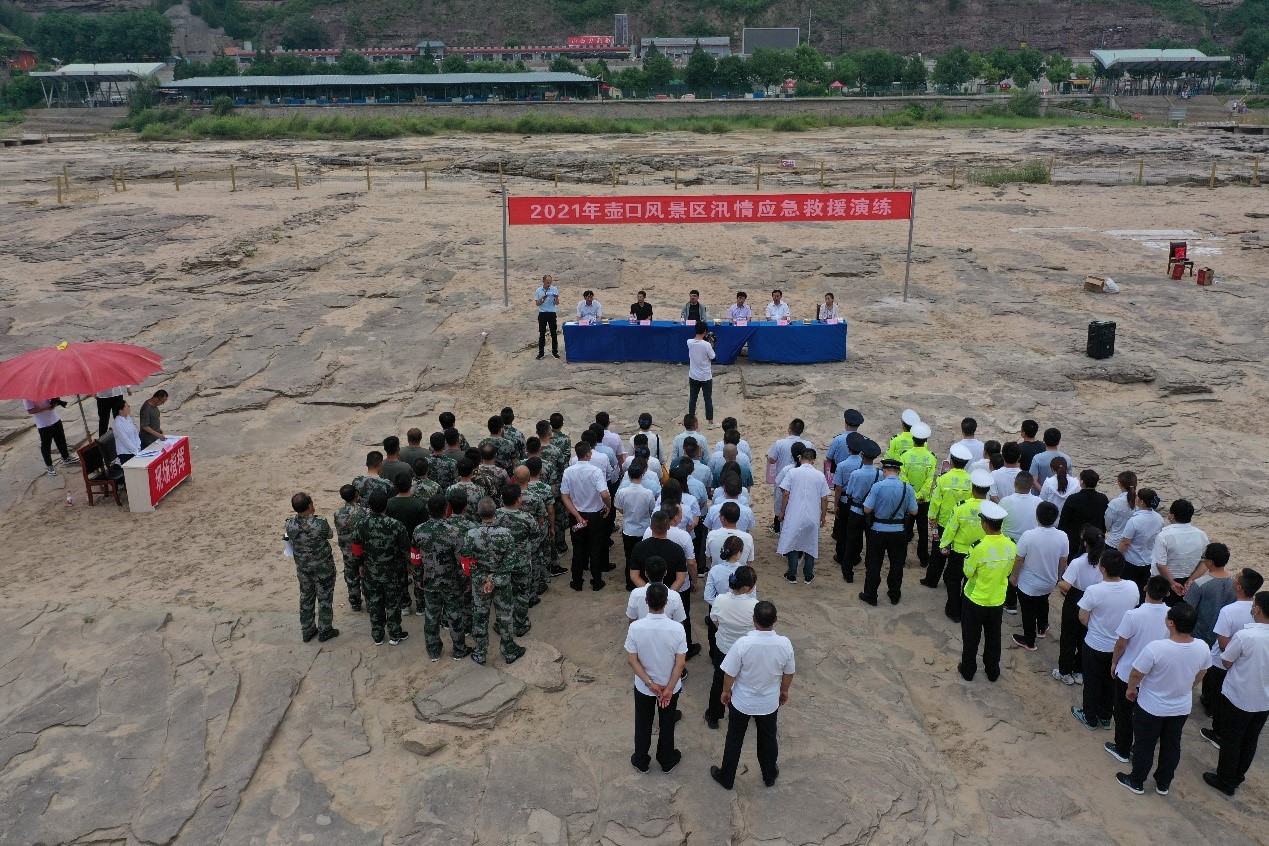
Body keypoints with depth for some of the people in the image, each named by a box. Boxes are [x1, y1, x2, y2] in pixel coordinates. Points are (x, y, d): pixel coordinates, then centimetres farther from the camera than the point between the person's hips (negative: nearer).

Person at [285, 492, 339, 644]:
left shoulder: (290, 524, -16)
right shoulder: (320, 523, -29)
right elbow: (330, 535, -7)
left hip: (303, 568, 4)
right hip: (323, 567, -4)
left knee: (306, 598, 21)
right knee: (325, 599, 14)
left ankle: (307, 631, 34)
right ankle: (324, 631, 26)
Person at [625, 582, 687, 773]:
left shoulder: (635, 627, -23)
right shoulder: (677, 628, -23)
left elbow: (632, 659, -17)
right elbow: (680, 662, -19)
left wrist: (650, 683, -12)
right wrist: (669, 688, -14)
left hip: (643, 686, 0)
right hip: (670, 686, 0)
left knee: (643, 724, 22)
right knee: (667, 725, 22)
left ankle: (641, 761, 39)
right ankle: (667, 761, 41)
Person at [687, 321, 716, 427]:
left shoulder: (689, 342, -9)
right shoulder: (707, 345, -22)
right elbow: (712, 357, -8)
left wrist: (705, 337, 12)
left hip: (693, 376, 4)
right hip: (706, 377, -3)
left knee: (692, 399, 13)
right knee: (708, 399, 8)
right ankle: (710, 422, 15)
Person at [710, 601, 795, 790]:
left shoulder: (743, 644, -30)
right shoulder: (784, 644, -22)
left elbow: (730, 673, -18)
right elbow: (789, 673, -5)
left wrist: (726, 691, 2)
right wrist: (784, 690, 15)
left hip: (742, 701, -2)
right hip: (769, 702, 2)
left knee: (734, 739, 19)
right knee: (768, 739, 26)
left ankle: (726, 778, 37)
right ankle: (770, 776, 46)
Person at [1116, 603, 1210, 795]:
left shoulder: (1155, 648, -35)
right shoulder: (1202, 648, -19)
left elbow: (1136, 674, -21)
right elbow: (1200, 675, 1)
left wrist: (1131, 689, 0)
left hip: (1151, 708, -4)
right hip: (1182, 708, 4)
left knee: (1144, 745, 17)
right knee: (1172, 746, 23)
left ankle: (1136, 782, 36)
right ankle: (1163, 783, 42)